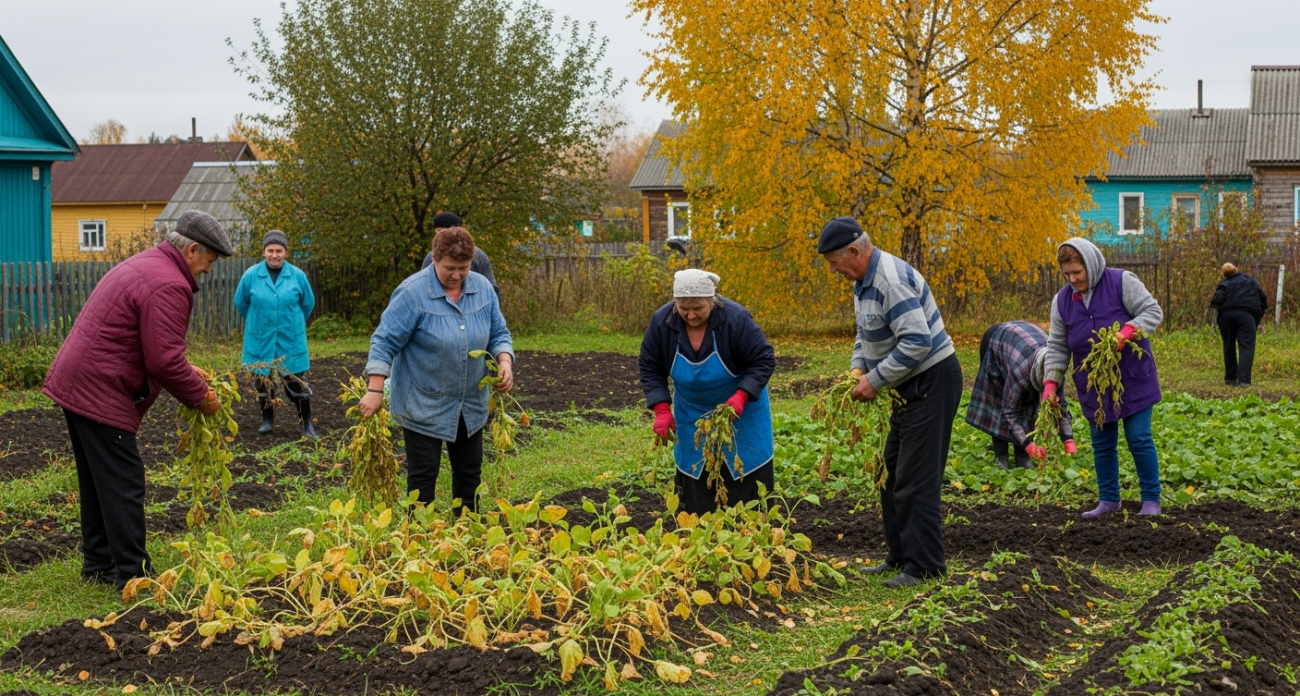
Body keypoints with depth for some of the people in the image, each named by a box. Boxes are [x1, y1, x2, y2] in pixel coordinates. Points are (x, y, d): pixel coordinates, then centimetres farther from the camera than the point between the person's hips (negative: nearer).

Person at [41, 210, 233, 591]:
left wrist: (187, 371, 16)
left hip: (75, 384, 11)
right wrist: (200, 396, -8)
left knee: (97, 481, 18)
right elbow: (163, 362, -22)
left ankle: (99, 563, 27)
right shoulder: (168, 286, -19)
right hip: (101, 393, -11)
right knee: (122, 484, -6)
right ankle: (133, 574, -2)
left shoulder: (145, 264, 15)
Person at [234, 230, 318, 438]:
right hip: (260, 339, 1)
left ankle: (307, 423, 11)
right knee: (263, 381, 10)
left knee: (296, 382, 0)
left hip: (291, 339, -1)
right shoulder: (251, 275, -6)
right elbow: (241, 303, 10)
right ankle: (267, 420, 26)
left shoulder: (298, 276, -6)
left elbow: (308, 303, 10)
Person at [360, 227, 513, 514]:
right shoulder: (413, 292, -16)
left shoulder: (483, 288, 0)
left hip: (471, 405, 5)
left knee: (470, 471, 14)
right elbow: (385, 342, -14)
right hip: (423, 407, -5)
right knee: (423, 475, 1)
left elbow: (499, 334, 8)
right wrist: (375, 391, -19)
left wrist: (505, 362, -12)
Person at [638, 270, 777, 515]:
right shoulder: (662, 322, -18)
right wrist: (661, 409, -19)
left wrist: (741, 396, -33)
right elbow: (650, 368, -7)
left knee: (746, 475, -1)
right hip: (691, 412, 3)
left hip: (739, 407, -3)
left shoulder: (736, 319, -28)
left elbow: (764, 361, -19)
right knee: (693, 477, 5)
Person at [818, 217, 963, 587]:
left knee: (915, 479, -8)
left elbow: (917, 341, -30)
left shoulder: (891, 280, -24)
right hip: (912, 386, 11)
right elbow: (865, 334, 23)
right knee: (892, 473, 15)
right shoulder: (863, 280, 10)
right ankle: (900, 556, 24)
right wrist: (858, 368, 5)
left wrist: (876, 380, -22)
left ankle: (923, 566, -1)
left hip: (932, 382, -11)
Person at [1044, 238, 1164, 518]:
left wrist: (1128, 331, -29)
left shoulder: (1121, 282, -10)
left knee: (1139, 439, -3)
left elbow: (1153, 311, -12)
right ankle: (1108, 499, 22)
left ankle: (1151, 500, 9)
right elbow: (1057, 346, 5)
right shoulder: (1062, 300, 3)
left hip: (1132, 379, -4)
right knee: (1102, 443, 10)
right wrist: (1051, 381, -6)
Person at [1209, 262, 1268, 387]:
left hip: (1226, 314, 1)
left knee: (1229, 346, 15)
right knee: (1247, 347, -5)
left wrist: (1213, 304, 20)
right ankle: (1243, 379, -21)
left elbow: (1217, 299, -3)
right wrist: (1258, 321, 30)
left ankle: (1230, 378, 20)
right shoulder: (1252, 282, 24)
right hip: (1246, 315, -1)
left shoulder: (1225, 283, 16)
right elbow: (1263, 301, 24)